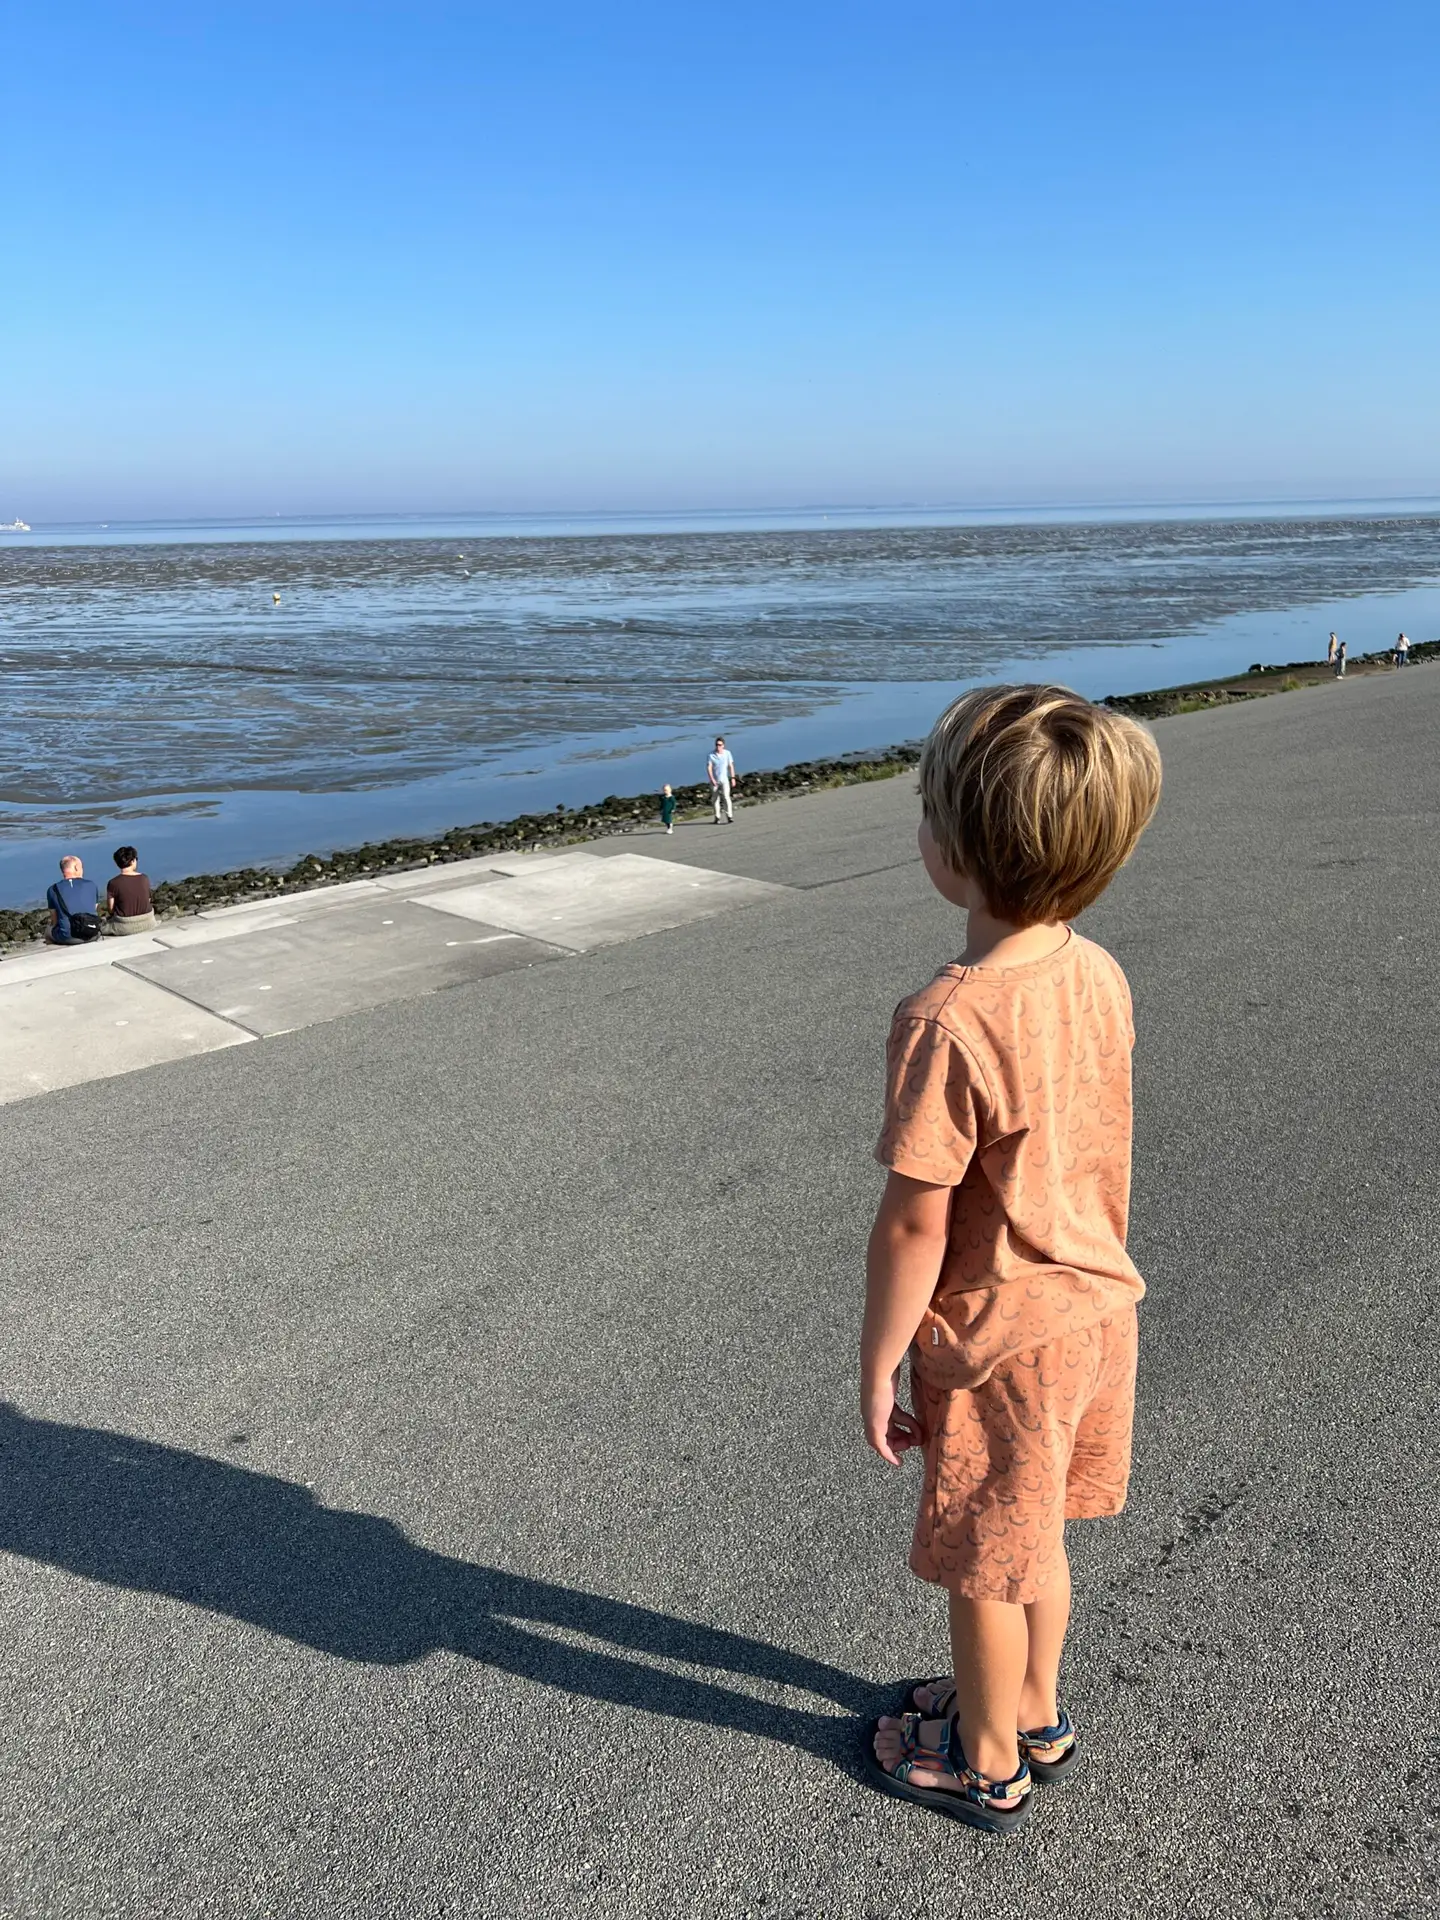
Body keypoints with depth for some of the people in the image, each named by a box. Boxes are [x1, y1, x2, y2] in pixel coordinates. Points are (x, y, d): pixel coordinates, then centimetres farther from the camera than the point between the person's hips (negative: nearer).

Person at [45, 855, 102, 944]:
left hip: (67, 939, -1)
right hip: (92, 936, 2)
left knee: (48, 932, 30)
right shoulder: (92, 885, 4)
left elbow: (54, 921, 3)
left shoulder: (53, 890, 0)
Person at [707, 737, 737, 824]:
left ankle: (730, 817, -14)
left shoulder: (727, 753, -2)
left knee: (726, 797, -14)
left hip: (724, 780, 0)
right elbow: (709, 768, -10)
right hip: (714, 781, 1)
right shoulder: (711, 755, -7)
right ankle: (717, 817, 15)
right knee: (715, 799, 5)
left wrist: (733, 778, 1)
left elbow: (731, 766, 4)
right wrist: (712, 779, -20)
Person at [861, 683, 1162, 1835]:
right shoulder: (1101, 976, -7)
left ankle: (986, 1765, 41)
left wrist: (878, 1369, -10)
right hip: (1096, 1306, 7)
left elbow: (915, 1226, -23)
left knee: (986, 1565, 17)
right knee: (1035, 1537, 28)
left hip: (1000, 1339, -7)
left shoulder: (949, 1022, -30)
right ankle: (1032, 1713, 50)